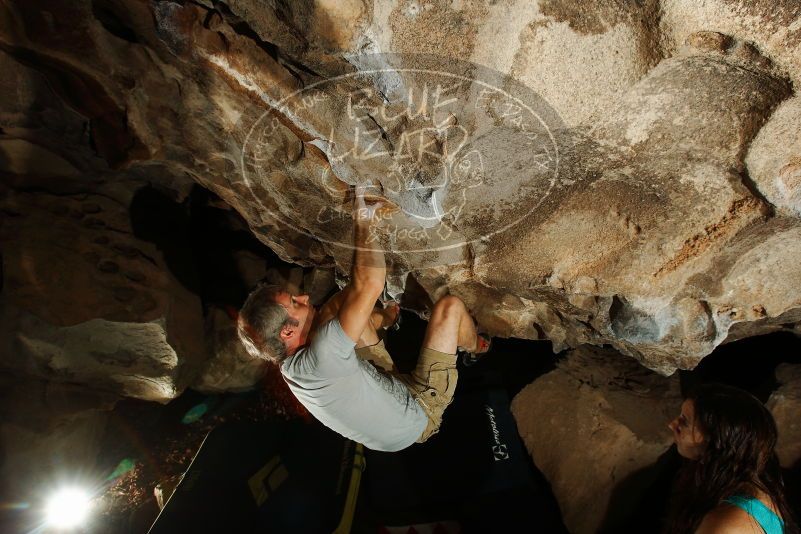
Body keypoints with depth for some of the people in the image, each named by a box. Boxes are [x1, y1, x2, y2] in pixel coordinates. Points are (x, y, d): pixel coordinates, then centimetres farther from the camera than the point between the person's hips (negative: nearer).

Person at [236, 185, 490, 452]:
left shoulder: (289, 365, -11)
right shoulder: (319, 360, -40)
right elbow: (370, 284, -44)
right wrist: (363, 223, -31)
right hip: (420, 411, -7)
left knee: (347, 304, 6)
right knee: (450, 305, -8)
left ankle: (386, 318, 41)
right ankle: (476, 347, 27)